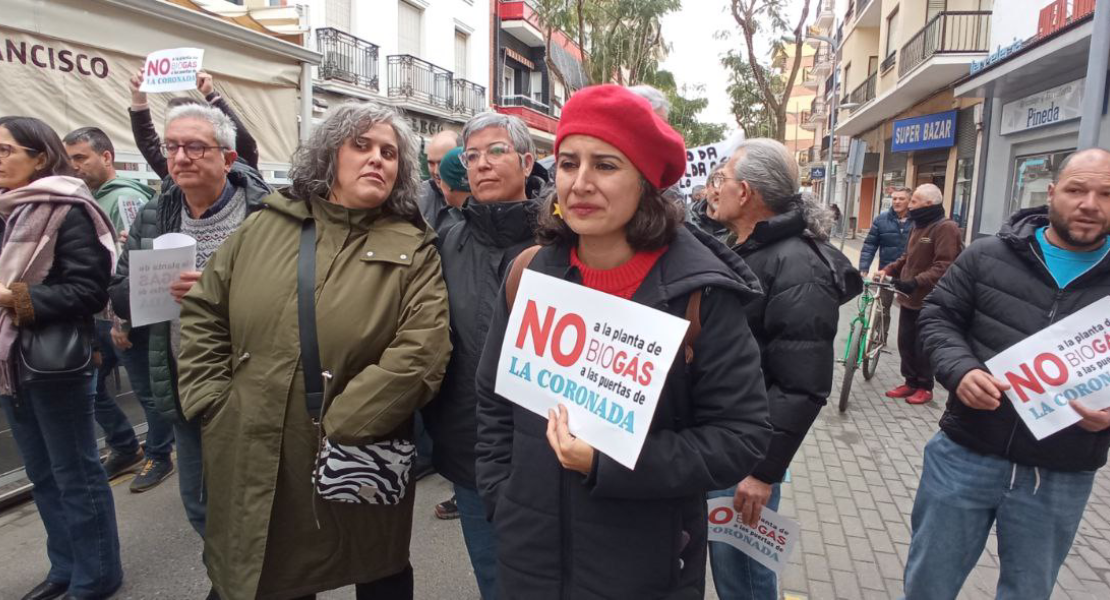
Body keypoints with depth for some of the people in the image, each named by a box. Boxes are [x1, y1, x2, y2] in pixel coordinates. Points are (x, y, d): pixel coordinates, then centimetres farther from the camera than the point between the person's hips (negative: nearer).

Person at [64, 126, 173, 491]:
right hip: (98, 317, 9)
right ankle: (126, 449, 32)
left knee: (146, 392, 5)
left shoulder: (127, 198, -14)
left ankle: (159, 457, 22)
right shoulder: (90, 199, 11)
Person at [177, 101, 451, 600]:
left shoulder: (413, 250, -7)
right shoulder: (264, 228, 4)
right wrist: (213, 403, 0)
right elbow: (202, 314, 10)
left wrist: (339, 429, -20)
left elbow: (419, 353, -18)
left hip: (352, 468, -3)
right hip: (250, 461, 3)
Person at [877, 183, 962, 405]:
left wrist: (915, 282, -34)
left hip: (928, 300, -8)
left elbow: (943, 267, -24)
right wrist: (888, 270, 5)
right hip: (908, 297, 8)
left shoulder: (945, 228, -16)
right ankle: (910, 382, 26)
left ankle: (925, 387, 18)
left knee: (922, 345, 3)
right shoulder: (918, 226, 13)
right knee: (905, 342, 13)